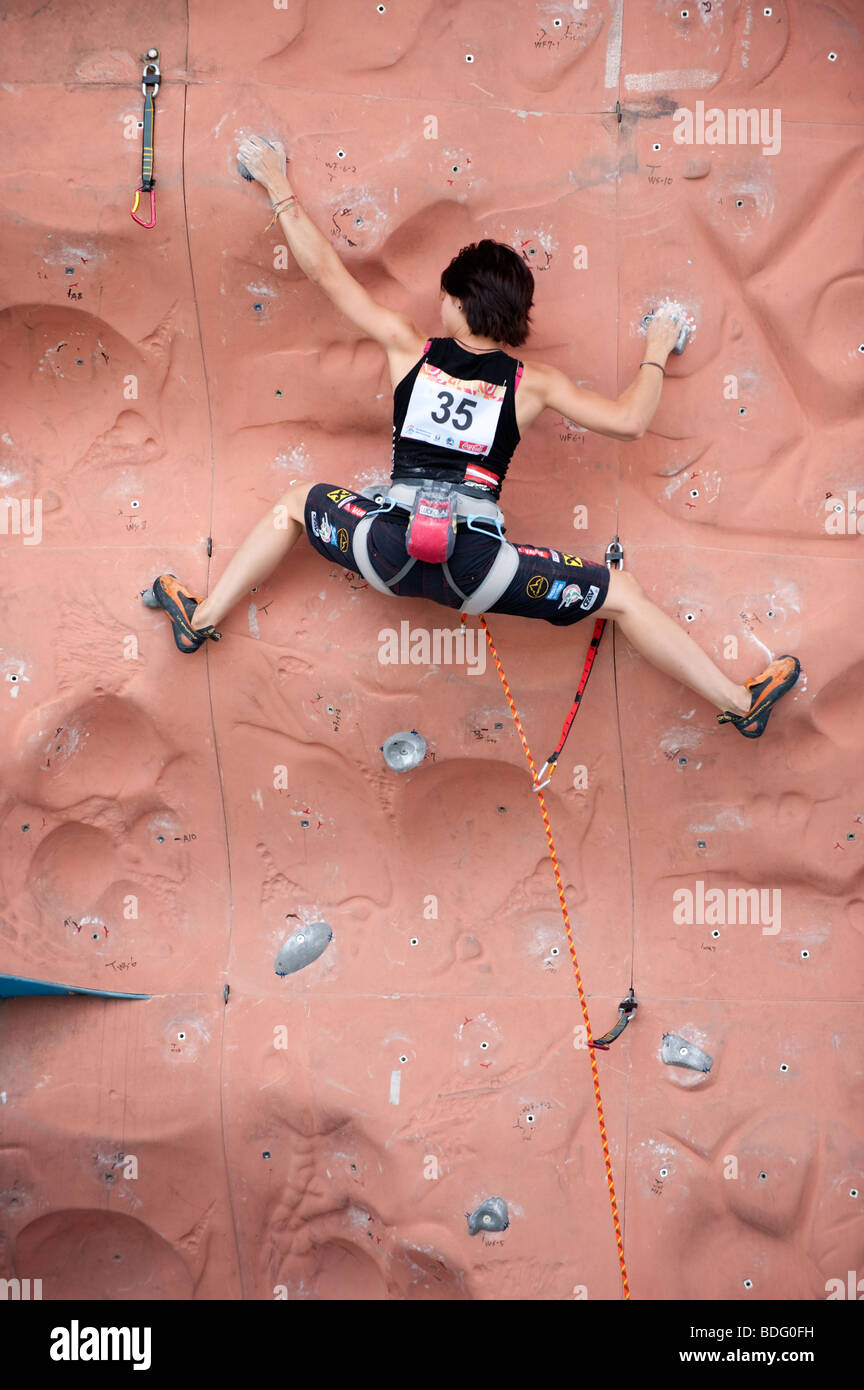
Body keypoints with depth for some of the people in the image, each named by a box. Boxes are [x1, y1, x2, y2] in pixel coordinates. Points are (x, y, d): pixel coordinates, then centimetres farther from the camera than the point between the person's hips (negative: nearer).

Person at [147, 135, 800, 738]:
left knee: (296, 503, 30)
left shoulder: (409, 348, 5)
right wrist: (656, 355, 21)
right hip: (476, 565, -1)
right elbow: (629, 420, 2)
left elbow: (326, 270, 10)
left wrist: (280, 188, 22)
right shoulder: (534, 384, 2)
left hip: (390, 547, 1)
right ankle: (741, 703, 8)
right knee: (625, 595, 10)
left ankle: (202, 619, 32)